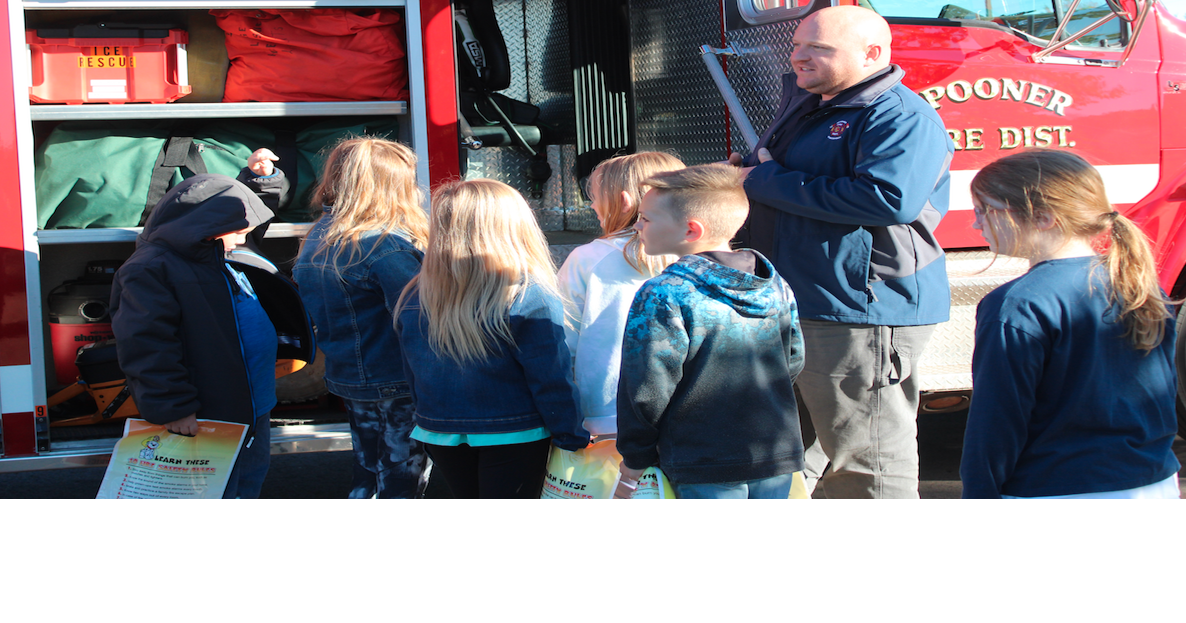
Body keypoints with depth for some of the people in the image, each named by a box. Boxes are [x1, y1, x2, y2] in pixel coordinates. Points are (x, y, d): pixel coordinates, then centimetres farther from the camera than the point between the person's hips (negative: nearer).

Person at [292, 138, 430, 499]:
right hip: (394, 385, -8)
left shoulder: (316, 240, 6)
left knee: (367, 477, 20)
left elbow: (314, 315, 13)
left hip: (344, 377, 8)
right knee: (401, 482, 3)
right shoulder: (386, 243, -21)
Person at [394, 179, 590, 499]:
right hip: (514, 437, -4)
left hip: (440, 436, 5)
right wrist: (572, 439, -5)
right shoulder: (529, 296, -18)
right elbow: (551, 380, -16)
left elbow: (413, 377, 8)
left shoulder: (413, 298, -3)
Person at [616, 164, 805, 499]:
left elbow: (647, 389, -15)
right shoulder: (775, 285, 4)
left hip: (706, 472, -6)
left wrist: (636, 457, -2)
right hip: (779, 459, 6)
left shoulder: (662, 296, -16)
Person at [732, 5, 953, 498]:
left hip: (862, 316, -9)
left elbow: (890, 198, -30)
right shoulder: (803, 105, 17)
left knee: (864, 463, -3)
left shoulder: (900, 118, -13)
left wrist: (767, 182, -21)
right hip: (791, 305, 10)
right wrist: (743, 171, 8)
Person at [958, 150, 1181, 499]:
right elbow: (1165, 398, 15)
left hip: (1057, 488, -8)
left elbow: (997, 426, -15)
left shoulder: (1017, 308, -17)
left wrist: (979, 491, -6)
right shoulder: (1146, 288, 5)